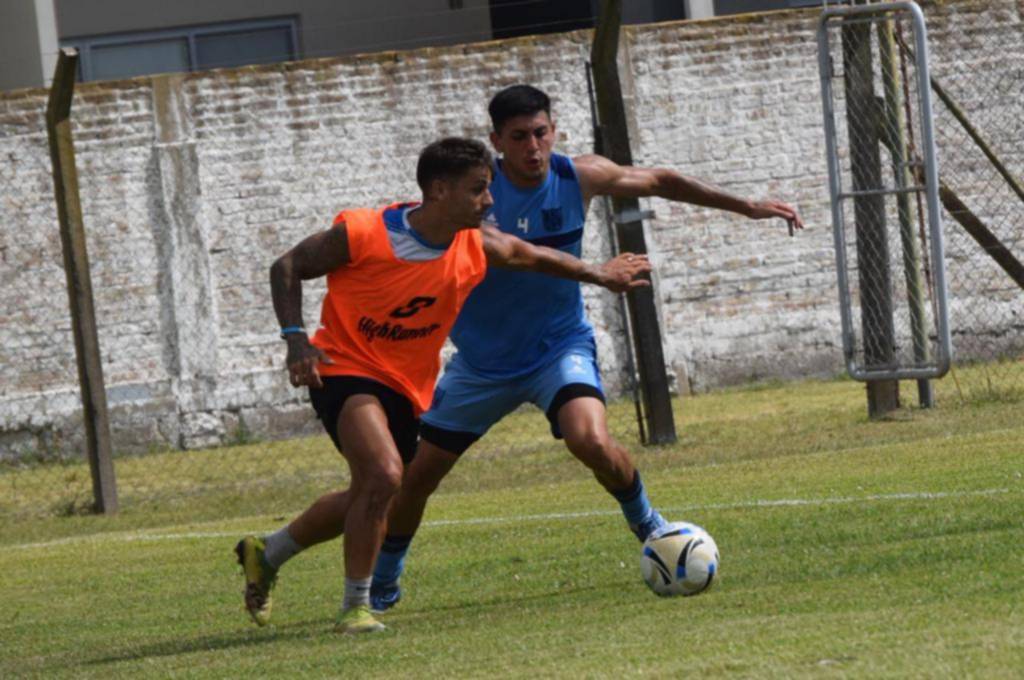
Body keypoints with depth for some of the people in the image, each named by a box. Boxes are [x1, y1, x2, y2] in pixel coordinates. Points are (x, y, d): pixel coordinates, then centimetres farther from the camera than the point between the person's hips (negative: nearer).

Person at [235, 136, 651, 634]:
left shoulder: (477, 248, -7)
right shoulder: (363, 233, -21)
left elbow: (530, 257, 15)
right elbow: (288, 267, -8)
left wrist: (597, 274, 23)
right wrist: (295, 337, -20)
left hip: (406, 387, 7)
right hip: (344, 369, -7)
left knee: (367, 499, 17)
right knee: (384, 475, -28)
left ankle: (265, 554, 42)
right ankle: (356, 607, -15)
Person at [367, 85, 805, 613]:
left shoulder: (579, 178, -10)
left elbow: (658, 182, 6)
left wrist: (745, 206, 6)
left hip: (560, 346, 0)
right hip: (483, 360, 0)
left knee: (591, 440, -28)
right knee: (418, 474, 2)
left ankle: (648, 525, 1)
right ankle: (381, 584, 25)